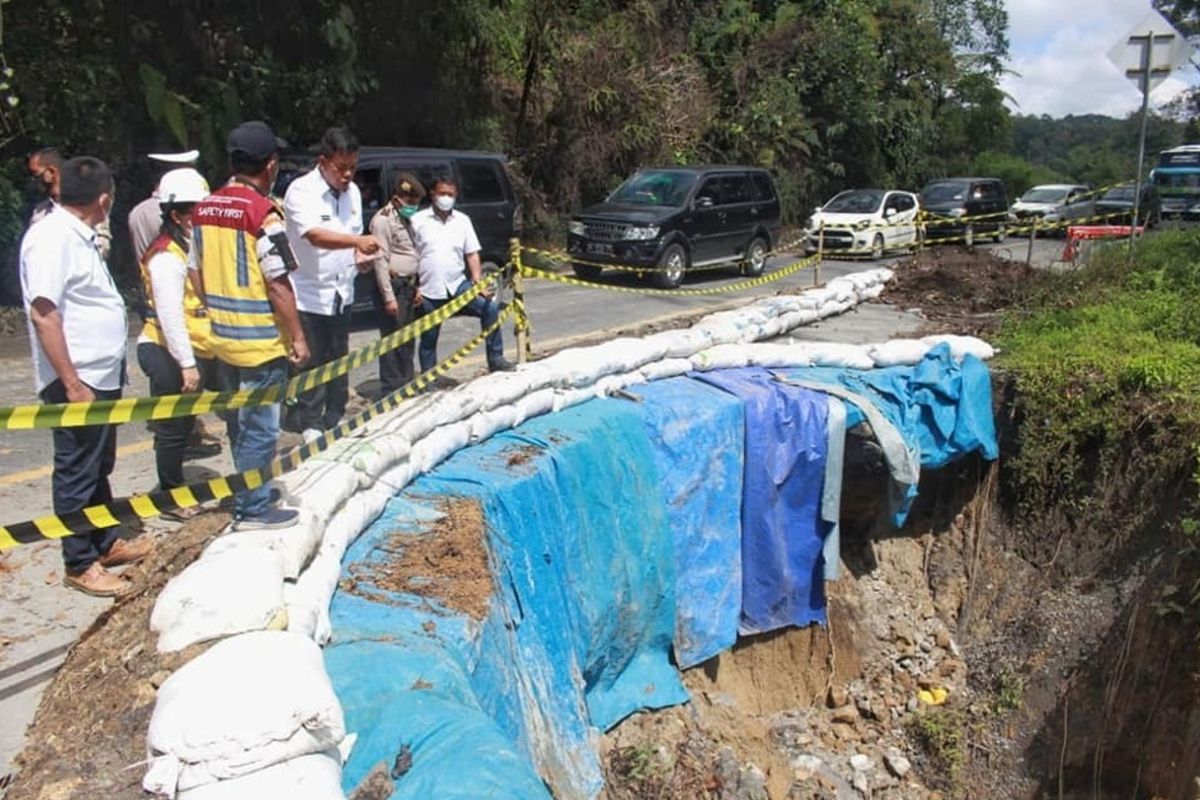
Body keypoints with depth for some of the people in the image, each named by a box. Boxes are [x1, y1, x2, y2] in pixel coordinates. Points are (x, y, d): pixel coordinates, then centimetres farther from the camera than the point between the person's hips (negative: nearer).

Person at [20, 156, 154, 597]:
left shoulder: (78, 236, 12)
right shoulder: (52, 238, -18)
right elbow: (43, 314, -23)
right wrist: (72, 383, -24)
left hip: (101, 376, 10)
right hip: (77, 381, -10)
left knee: (99, 467, 20)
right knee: (77, 473, 1)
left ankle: (108, 541, 33)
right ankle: (80, 565, 12)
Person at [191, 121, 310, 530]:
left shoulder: (204, 208, 6)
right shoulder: (263, 212, -16)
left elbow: (196, 273, 12)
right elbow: (278, 285, -18)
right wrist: (297, 336, -10)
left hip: (222, 338, 8)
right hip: (261, 341, -7)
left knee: (239, 423, 20)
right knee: (259, 429, 3)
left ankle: (246, 495, 35)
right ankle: (253, 510, 12)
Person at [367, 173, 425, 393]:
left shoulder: (406, 219, 17)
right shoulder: (383, 220, -11)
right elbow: (381, 261, -16)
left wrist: (416, 287, 15)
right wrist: (388, 297, -19)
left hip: (408, 286, 9)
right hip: (393, 286, -9)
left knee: (408, 340, 14)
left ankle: (406, 384, 24)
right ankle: (391, 390, 0)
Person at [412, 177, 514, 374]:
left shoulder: (463, 220, 9)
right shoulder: (417, 220, -1)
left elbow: (472, 254, 8)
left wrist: (478, 282, -4)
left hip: (458, 284, 2)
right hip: (429, 290, -2)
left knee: (490, 308, -14)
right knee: (428, 339, 5)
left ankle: (495, 359, -4)